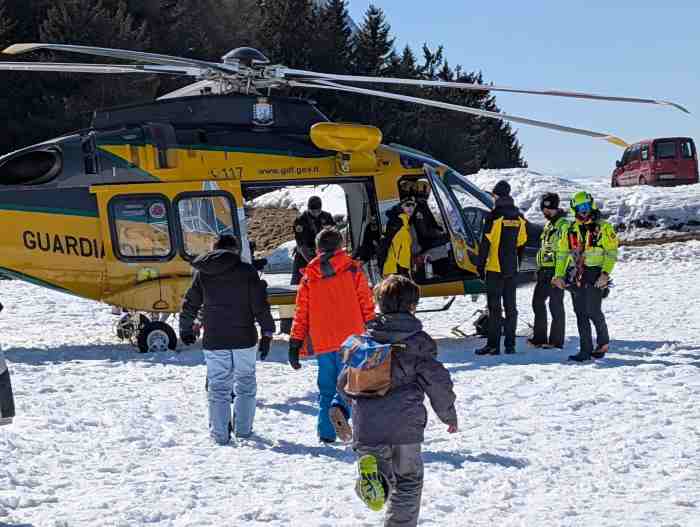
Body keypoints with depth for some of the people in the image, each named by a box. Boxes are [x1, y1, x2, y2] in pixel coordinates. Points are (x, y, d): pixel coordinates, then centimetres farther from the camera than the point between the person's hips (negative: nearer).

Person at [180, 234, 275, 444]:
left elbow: (190, 304, 10)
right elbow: (260, 305, -5)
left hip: (214, 341, 1)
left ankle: (220, 433, 4)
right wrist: (267, 333, 2)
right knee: (246, 383, 15)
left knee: (218, 387, 7)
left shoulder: (202, 273, 3)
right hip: (244, 340, -1)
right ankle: (243, 428, 18)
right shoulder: (247, 271, -3)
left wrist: (186, 329, 25)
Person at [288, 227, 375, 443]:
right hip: (350, 339, -3)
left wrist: (295, 345, 12)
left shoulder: (309, 276, 8)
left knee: (327, 385, 12)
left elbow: (301, 313, 9)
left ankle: (326, 433, 6)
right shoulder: (353, 269, 2)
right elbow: (367, 305, 1)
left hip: (322, 342, 3)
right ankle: (340, 408, -30)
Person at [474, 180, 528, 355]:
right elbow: (522, 244, 14)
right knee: (510, 306, 10)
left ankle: (493, 345, -6)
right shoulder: (519, 217, 9)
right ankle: (510, 344, 11)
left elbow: (485, 243, -11)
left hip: (495, 268, -6)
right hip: (512, 269, 6)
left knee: (494, 307, -4)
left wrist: (480, 265, -5)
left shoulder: (494, 216, -11)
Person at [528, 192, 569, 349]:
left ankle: (556, 340, 2)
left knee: (555, 304, -4)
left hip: (556, 270, -10)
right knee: (538, 301, 10)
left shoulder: (563, 225, -12)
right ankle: (539, 337, 16)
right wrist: (540, 268, 23)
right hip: (545, 270, 10)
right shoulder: (548, 225, 19)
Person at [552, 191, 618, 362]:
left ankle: (603, 341, 13)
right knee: (581, 314, 3)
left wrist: (605, 273, -16)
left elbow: (611, 252, -4)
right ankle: (586, 350, 7)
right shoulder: (571, 230, 15)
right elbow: (562, 253, 17)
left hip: (595, 275, -5)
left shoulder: (603, 227, 0)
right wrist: (559, 274, 7)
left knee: (593, 312, -10)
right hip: (576, 276, 5)